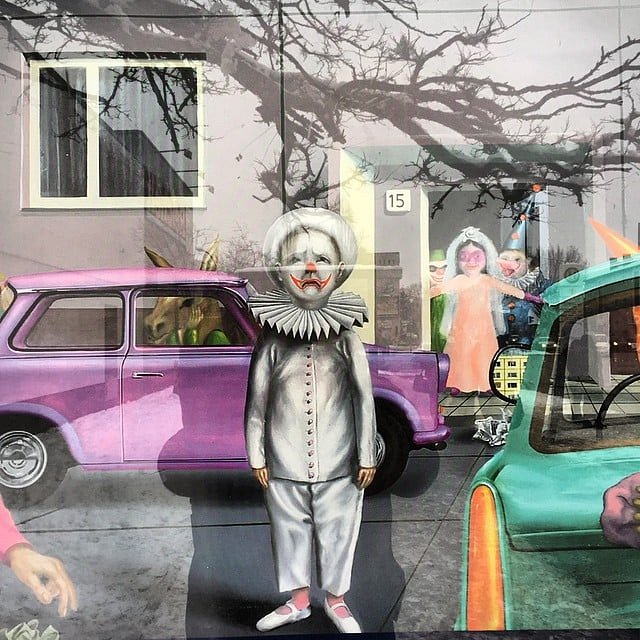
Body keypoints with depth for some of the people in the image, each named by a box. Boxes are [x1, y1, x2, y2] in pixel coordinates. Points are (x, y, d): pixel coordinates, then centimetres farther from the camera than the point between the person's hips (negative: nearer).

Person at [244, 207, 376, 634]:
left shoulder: (346, 338, -5)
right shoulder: (273, 340, -5)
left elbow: (364, 398, -1)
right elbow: (256, 401, 0)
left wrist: (367, 455, 0)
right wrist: (256, 455, 2)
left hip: (338, 462, 0)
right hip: (284, 463, 1)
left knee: (337, 530, 13)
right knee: (290, 529, 15)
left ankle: (336, 599, 37)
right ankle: (298, 600, 38)